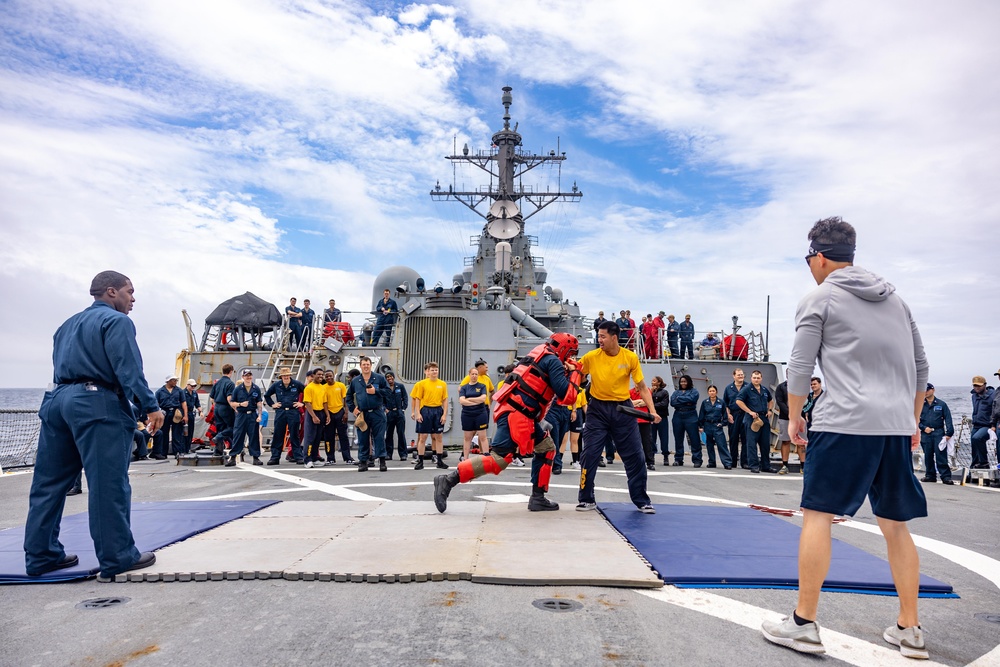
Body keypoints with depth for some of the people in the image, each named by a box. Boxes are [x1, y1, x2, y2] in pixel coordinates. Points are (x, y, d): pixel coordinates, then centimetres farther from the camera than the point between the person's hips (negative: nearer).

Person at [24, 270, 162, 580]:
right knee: (108, 485, -6)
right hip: (98, 403, -9)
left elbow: (61, 366, 24)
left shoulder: (67, 324, 24)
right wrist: (150, 406, -16)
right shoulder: (116, 320, -5)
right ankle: (117, 559, -2)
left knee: (48, 483, 12)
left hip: (56, 400, 9)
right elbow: (128, 368, -15)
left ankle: (40, 556, 19)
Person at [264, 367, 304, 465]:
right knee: (277, 436, 4)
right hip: (280, 412, 2)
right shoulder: (276, 385, 6)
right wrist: (272, 404, 11)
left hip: (293, 412, -2)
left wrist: (302, 403, 1)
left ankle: (298, 457, 7)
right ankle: (275, 457, 10)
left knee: (294, 436, 2)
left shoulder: (297, 384, -1)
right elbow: (266, 395, 20)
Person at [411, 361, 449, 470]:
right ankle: (420, 461, 9)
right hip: (425, 410, -2)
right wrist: (417, 413, -8)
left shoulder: (442, 384, 5)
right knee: (422, 437, 2)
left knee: (439, 437, 7)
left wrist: (444, 414, -2)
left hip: (438, 410, 2)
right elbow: (417, 399, -1)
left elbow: (445, 400, 5)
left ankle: (439, 461, 15)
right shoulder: (422, 384, -1)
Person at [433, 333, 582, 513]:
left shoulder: (542, 357, 22)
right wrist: (574, 372, 2)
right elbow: (567, 397, -11)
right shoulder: (553, 361, -5)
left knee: (547, 447, 16)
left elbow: (557, 390, 25)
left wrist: (566, 372, 16)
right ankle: (449, 480, -14)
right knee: (499, 458, -14)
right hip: (515, 413, -10)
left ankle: (537, 497, 15)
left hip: (521, 413, 10)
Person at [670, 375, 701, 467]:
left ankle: (697, 460, -2)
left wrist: (679, 398, -2)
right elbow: (672, 402, -1)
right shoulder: (676, 392, 16)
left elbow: (691, 399, -13)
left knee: (694, 439, -5)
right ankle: (678, 459, 14)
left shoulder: (694, 391, 7)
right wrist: (685, 402, -10)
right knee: (678, 439, 7)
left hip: (690, 417, -3)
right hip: (678, 417, 4)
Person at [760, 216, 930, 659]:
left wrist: (794, 418, 7)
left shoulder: (819, 299, 1)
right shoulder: (895, 299, 19)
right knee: (895, 524, 14)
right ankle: (909, 630, 21)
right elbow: (920, 367, 21)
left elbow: (799, 368, -4)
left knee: (817, 514, -2)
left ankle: (804, 624, 1)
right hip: (897, 425, 7)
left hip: (845, 423, -7)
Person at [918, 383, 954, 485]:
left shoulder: (941, 404, 5)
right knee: (928, 456, 6)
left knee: (941, 455, -8)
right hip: (925, 434, 2)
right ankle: (930, 475, 14)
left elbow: (948, 419, 1)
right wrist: (924, 428, -4)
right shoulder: (920, 405, 10)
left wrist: (949, 433, -7)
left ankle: (946, 476, -6)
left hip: (939, 433, -2)